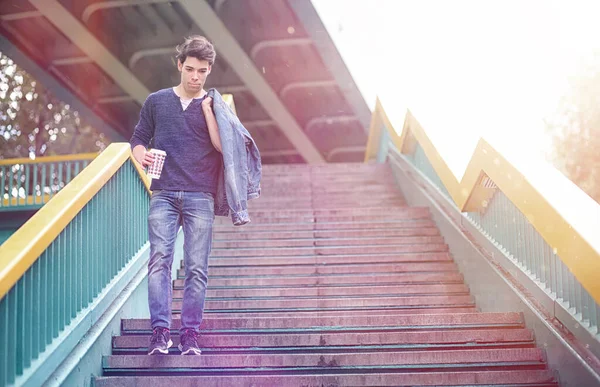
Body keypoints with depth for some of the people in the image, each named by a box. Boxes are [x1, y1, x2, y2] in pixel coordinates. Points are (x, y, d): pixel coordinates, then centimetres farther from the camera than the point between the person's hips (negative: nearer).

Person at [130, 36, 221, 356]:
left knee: (197, 268, -2)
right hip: (163, 194, 1)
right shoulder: (156, 101, 12)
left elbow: (223, 146, -2)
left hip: (200, 197, 0)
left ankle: (190, 334, 3)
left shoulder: (214, 106, 10)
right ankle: (160, 331, -11)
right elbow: (138, 138, 16)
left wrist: (207, 108, -8)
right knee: (159, 260, -12)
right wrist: (141, 155, -6)